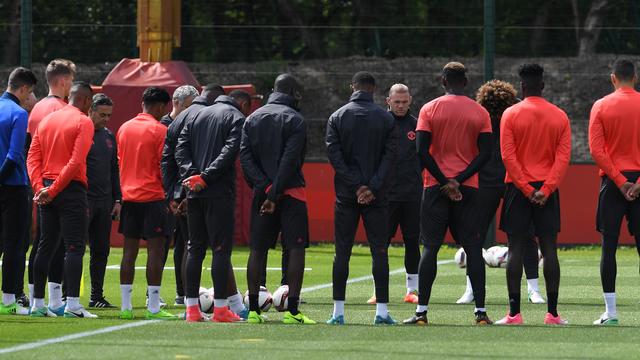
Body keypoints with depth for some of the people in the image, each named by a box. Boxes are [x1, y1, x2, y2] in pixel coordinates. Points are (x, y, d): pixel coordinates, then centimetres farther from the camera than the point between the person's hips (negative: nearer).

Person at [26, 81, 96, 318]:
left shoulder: (47, 120, 14)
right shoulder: (83, 122, -7)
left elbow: (33, 157, 7)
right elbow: (76, 162, -16)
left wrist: (40, 187, -2)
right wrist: (52, 190, -14)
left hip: (47, 192, 7)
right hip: (72, 190, -7)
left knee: (46, 246, 11)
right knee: (75, 247, -7)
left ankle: (37, 304, 11)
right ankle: (72, 305, -15)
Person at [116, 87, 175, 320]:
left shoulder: (124, 128, 11)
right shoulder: (159, 130, -7)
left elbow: (119, 163, 16)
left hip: (129, 197, 6)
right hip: (152, 196, -6)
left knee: (129, 250, 7)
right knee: (155, 249, -5)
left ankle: (126, 306, 6)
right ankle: (153, 307, -8)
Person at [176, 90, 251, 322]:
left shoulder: (198, 115, 18)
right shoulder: (237, 118, -1)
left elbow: (181, 147, 7)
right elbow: (229, 152, -14)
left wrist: (190, 173, -4)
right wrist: (205, 177, -16)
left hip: (195, 192, 6)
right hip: (220, 192, -6)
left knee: (195, 248, 9)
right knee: (221, 248, -3)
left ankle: (192, 307, 8)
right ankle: (220, 308, -6)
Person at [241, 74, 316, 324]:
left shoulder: (253, 118, 11)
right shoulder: (294, 120, -5)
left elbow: (245, 156, 1)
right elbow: (290, 160, -14)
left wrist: (265, 187, -7)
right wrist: (275, 193, -15)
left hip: (262, 192, 5)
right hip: (291, 193, -5)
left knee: (258, 250, 7)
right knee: (296, 248, -2)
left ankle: (253, 310, 4)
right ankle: (292, 310, -9)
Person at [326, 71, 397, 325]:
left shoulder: (337, 117, 3)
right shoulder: (385, 118, 2)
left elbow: (334, 154, -5)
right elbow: (390, 155, -6)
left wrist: (357, 185, -7)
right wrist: (372, 187, -9)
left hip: (346, 195, 0)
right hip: (377, 197, 0)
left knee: (342, 252, 4)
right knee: (379, 251, 2)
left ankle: (338, 311, 0)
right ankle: (382, 311, -4)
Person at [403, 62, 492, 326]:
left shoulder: (430, 109, -1)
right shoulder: (480, 113, 4)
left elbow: (422, 151, -8)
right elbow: (485, 153, -3)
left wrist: (444, 181, -6)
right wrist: (459, 180, -7)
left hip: (436, 186, -1)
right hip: (468, 189, 1)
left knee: (430, 247, 0)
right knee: (473, 247, 4)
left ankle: (422, 311, -4)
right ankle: (481, 311, -1)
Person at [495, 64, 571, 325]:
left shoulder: (511, 114, -3)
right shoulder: (559, 117, 5)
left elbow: (508, 156, -10)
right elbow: (564, 156, -3)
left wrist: (526, 189, -9)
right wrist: (546, 189, -9)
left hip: (518, 188, -2)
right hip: (547, 189, 2)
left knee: (515, 249, -1)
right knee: (549, 249, 3)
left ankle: (514, 312, -5)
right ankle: (552, 312, 0)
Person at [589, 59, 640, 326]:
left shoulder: (601, 106, 0)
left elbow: (596, 149, -7)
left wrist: (619, 180, -7)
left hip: (613, 181, -1)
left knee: (609, 245, 1)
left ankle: (610, 312, -3)